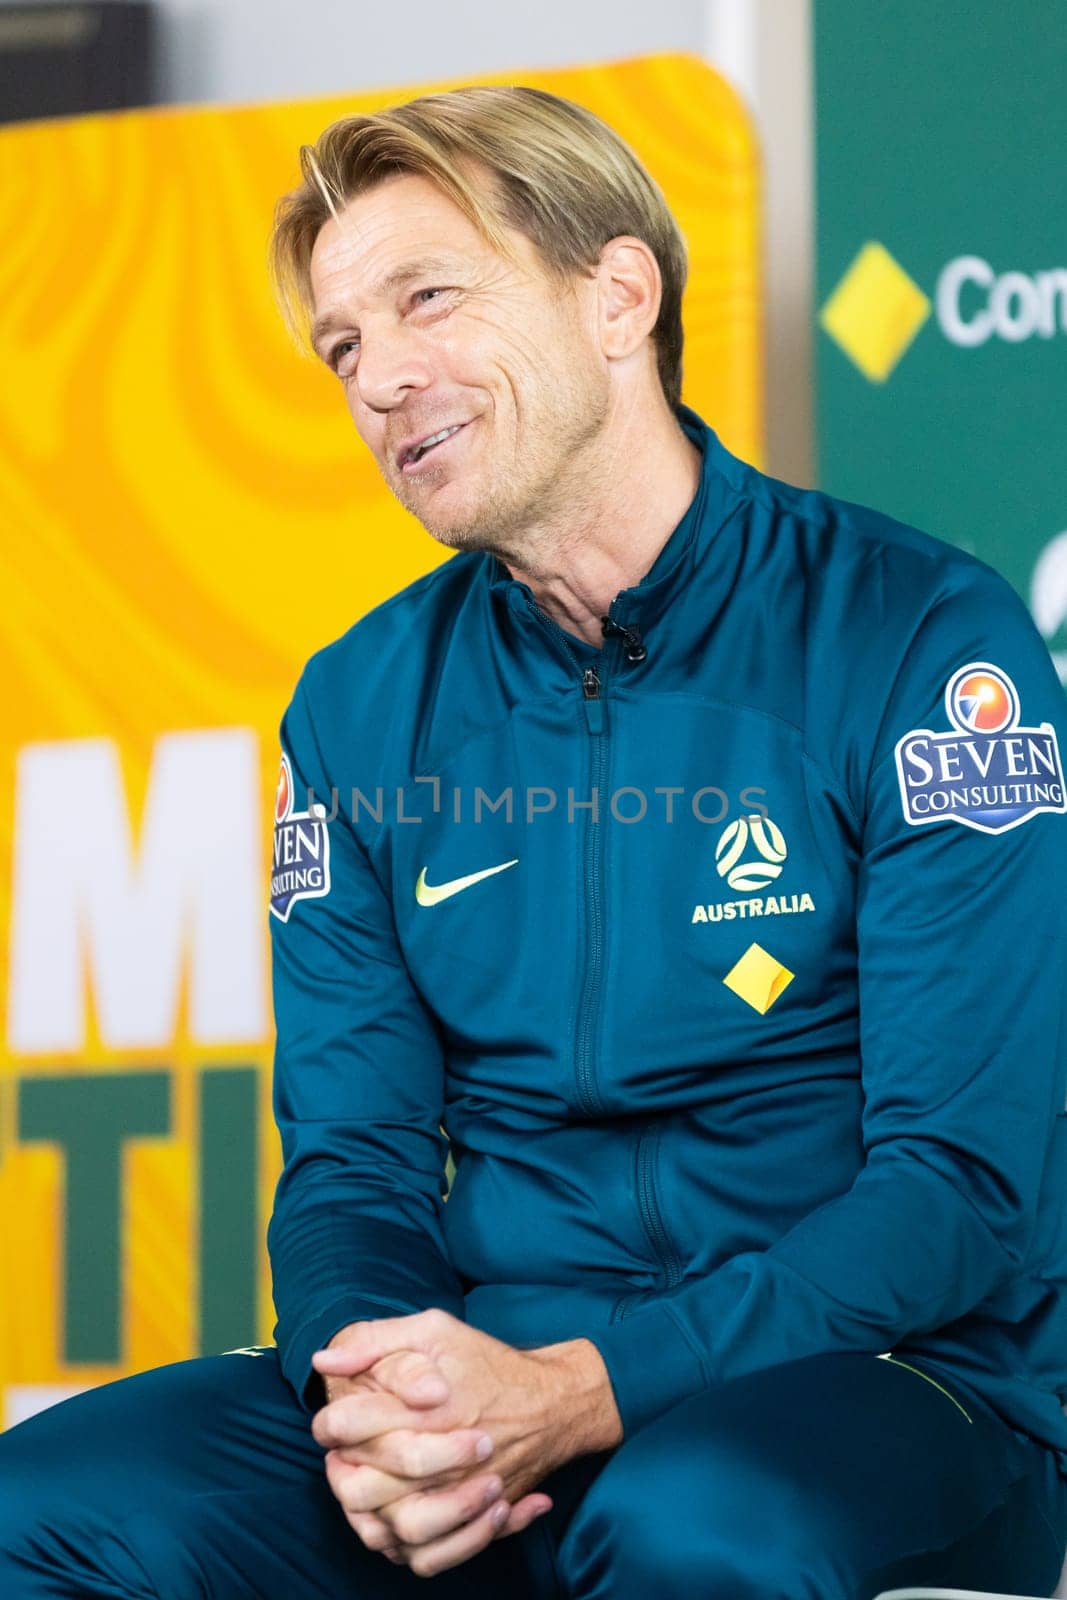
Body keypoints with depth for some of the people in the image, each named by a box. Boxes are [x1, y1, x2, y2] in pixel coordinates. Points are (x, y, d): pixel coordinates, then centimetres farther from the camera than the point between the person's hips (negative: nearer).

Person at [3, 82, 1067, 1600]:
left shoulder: (916, 638, -7)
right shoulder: (361, 706, 9)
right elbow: (352, 1156, 10)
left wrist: (584, 1389, -23)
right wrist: (368, 1383, -15)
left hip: (893, 1390, -4)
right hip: (484, 1364, 5)